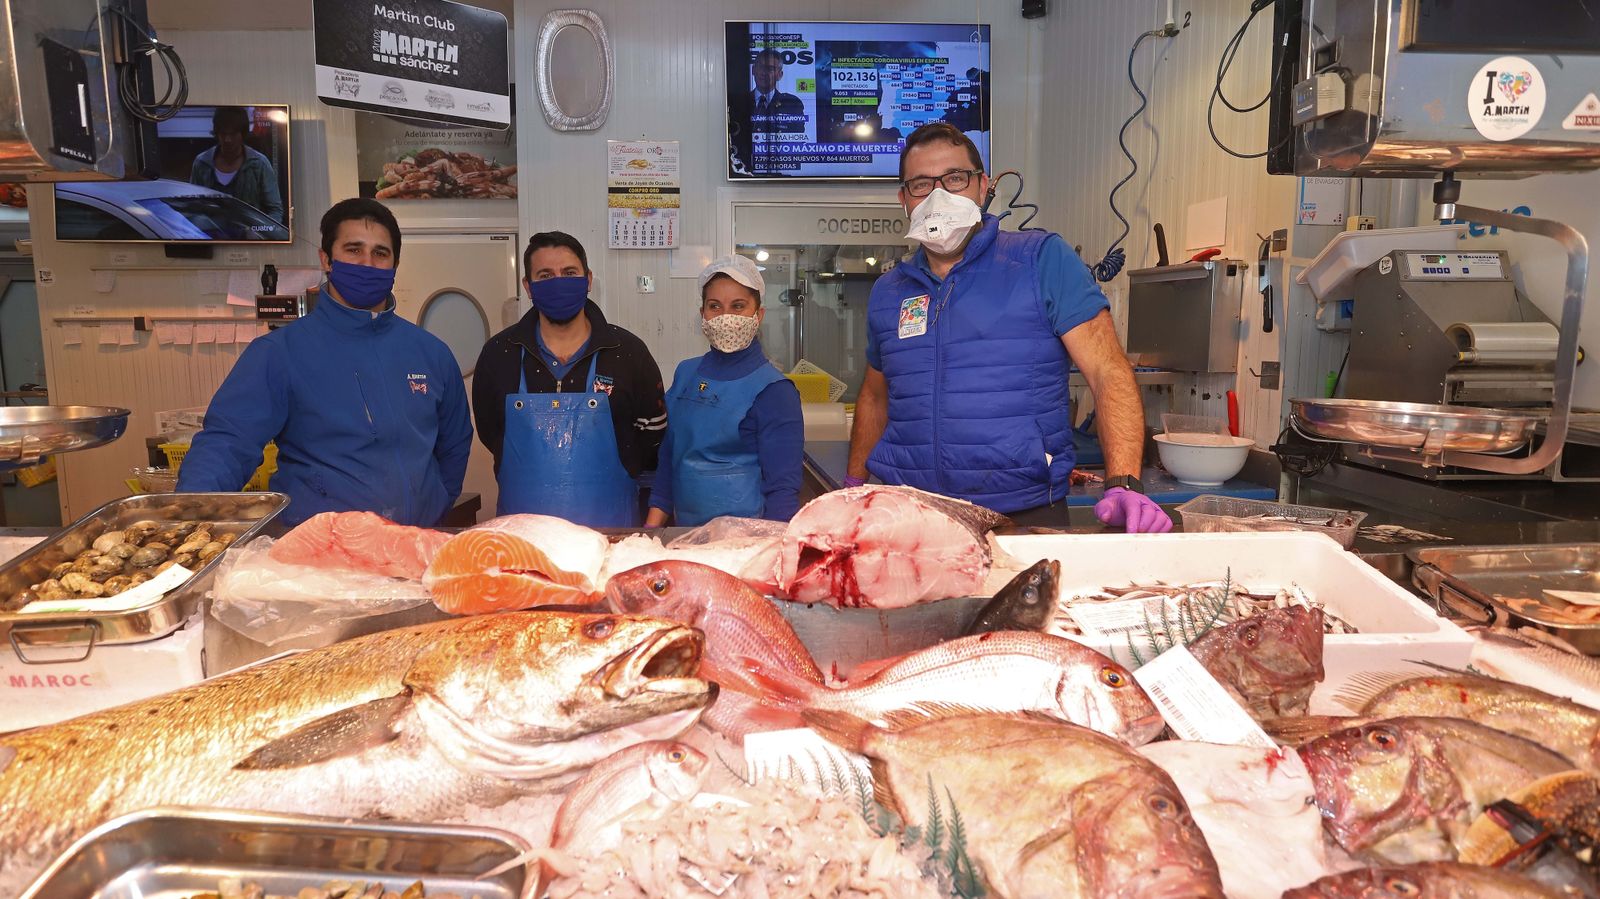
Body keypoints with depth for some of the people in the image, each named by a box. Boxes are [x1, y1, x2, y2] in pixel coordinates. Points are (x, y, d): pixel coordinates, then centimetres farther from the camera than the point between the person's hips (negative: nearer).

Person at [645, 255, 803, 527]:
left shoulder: (773, 390, -9)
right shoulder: (685, 373, 8)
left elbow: (783, 488, -10)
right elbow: (668, 457, 14)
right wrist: (651, 530, 8)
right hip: (684, 531, 5)